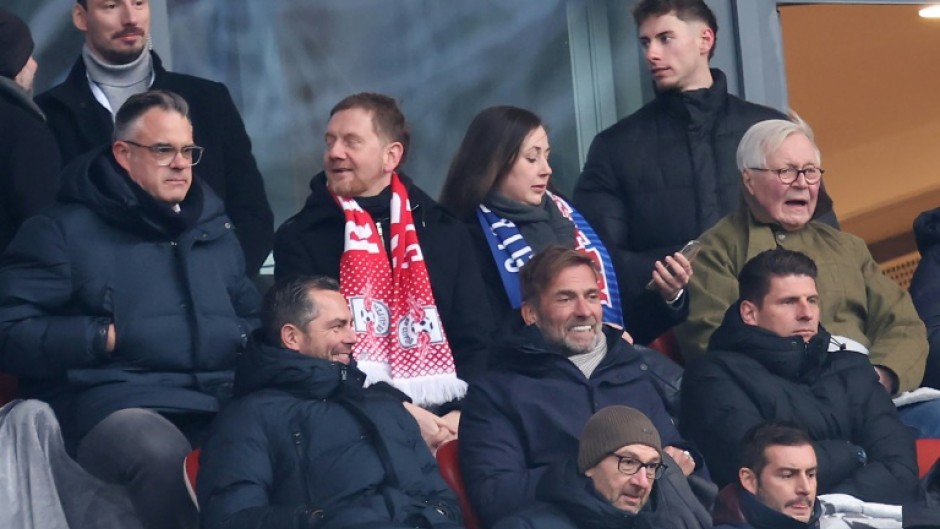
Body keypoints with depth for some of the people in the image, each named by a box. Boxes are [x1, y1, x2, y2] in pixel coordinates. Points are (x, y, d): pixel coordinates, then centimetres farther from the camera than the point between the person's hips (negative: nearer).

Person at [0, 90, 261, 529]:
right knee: (162, 452, -41)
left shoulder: (213, 228, 25)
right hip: (116, 403, -5)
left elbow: (251, 317, 35)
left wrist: (245, 339, 11)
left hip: (223, 401, 5)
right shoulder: (65, 230, 6)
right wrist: (104, 338, -7)